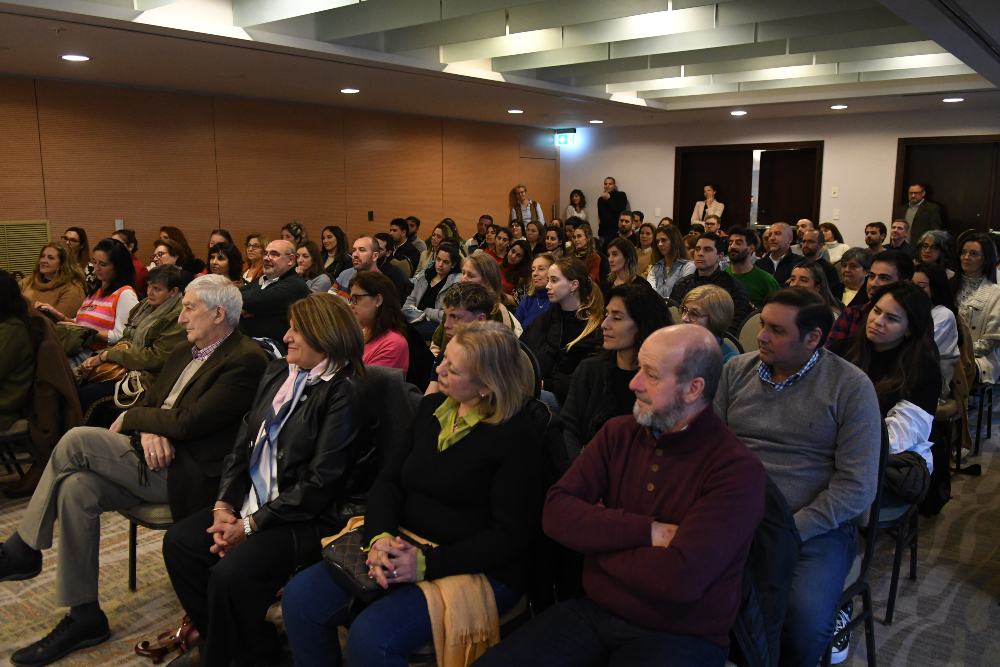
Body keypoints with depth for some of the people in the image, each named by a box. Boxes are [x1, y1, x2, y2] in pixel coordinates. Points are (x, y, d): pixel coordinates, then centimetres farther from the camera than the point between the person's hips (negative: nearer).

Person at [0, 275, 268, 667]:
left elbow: (188, 421, -19)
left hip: (186, 474, -9)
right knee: (77, 489, -16)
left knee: (76, 440, -16)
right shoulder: (185, 354, 18)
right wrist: (147, 431, -8)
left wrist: (129, 421, -4)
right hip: (154, 460, 9)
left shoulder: (246, 360, -13)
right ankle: (84, 618, -5)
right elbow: (148, 402, 16)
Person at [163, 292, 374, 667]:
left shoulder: (346, 393, -16)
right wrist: (224, 505, -3)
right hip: (254, 501, 9)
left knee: (230, 572, -25)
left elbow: (320, 482, -19)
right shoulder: (278, 372, 10)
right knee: (178, 541, -3)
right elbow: (244, 442, 10)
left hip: (310, 519, -8)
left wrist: (250, 526, -16)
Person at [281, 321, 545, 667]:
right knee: (300, 597, -8)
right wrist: (380, 536, -12)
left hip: (479, 570, -7)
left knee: (371, 636, -27)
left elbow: (512, 534, -16)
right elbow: (388, 480, 8)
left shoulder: (517, 434, -14)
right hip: (403, 546, 7)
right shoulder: (431, 407, 7)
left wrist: (428, 563, -21)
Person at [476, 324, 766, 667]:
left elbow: (680, 579, -26)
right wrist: (645, 531, -19)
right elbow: (556, 513, -7)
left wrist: (598, 532, -11)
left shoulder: (738, 471, -16)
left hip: (680, 636, -4)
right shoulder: (619, 433, 2)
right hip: (593, 611, 4)